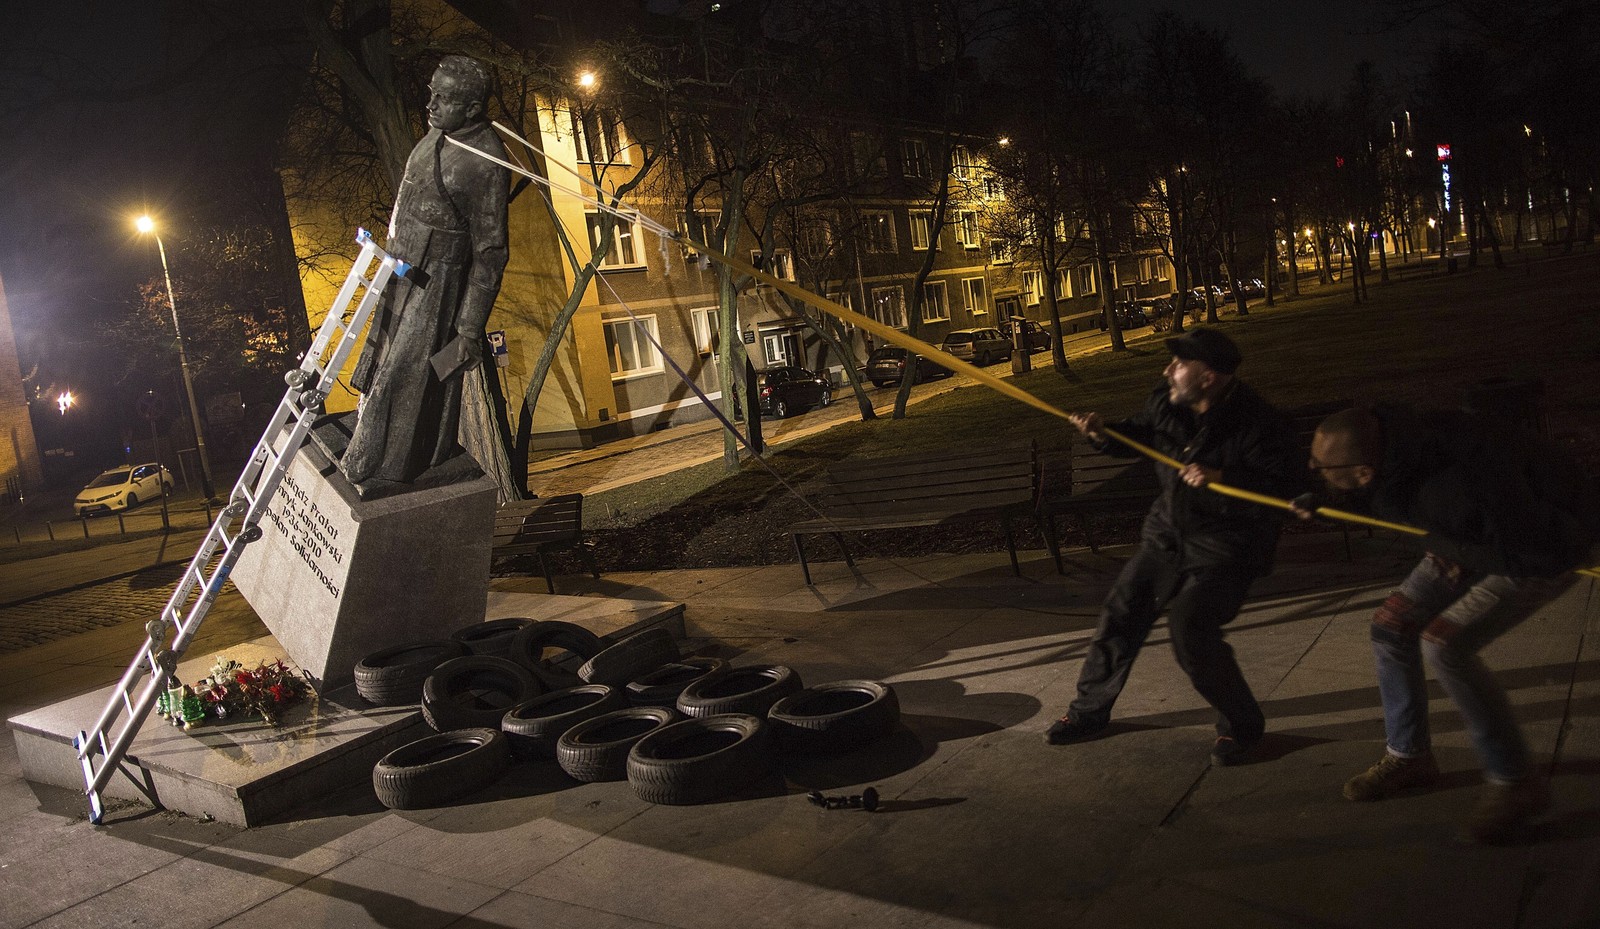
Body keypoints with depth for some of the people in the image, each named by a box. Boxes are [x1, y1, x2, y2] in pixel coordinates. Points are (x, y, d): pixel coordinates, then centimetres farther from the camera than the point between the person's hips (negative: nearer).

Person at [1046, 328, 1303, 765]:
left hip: (1225, 548, -7)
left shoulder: (1258, 424, -25)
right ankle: (1090, 711, 25)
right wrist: (1104, 434, -6)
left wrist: (1222, 479, -37)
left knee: (1190, 628, -20)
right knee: (1120, 613, 6)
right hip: (1169, 532, 7)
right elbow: (1139, 436, 15)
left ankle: (1241, 726, 6)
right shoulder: (1165, 403, -5)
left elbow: (1289, 491, -28)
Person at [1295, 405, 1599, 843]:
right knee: (1392, 625, 3)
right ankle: (1408, 756, 22)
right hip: (1473, 540, 8)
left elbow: (1541, 547, -34)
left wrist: (1453, 549, -25)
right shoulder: (1389, 444, -21)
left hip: (1546, 550, -8)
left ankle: (1514, 784, -4)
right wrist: (1322, 503, -12)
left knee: (1443, 643, -21)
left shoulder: (1456, 486, -44)